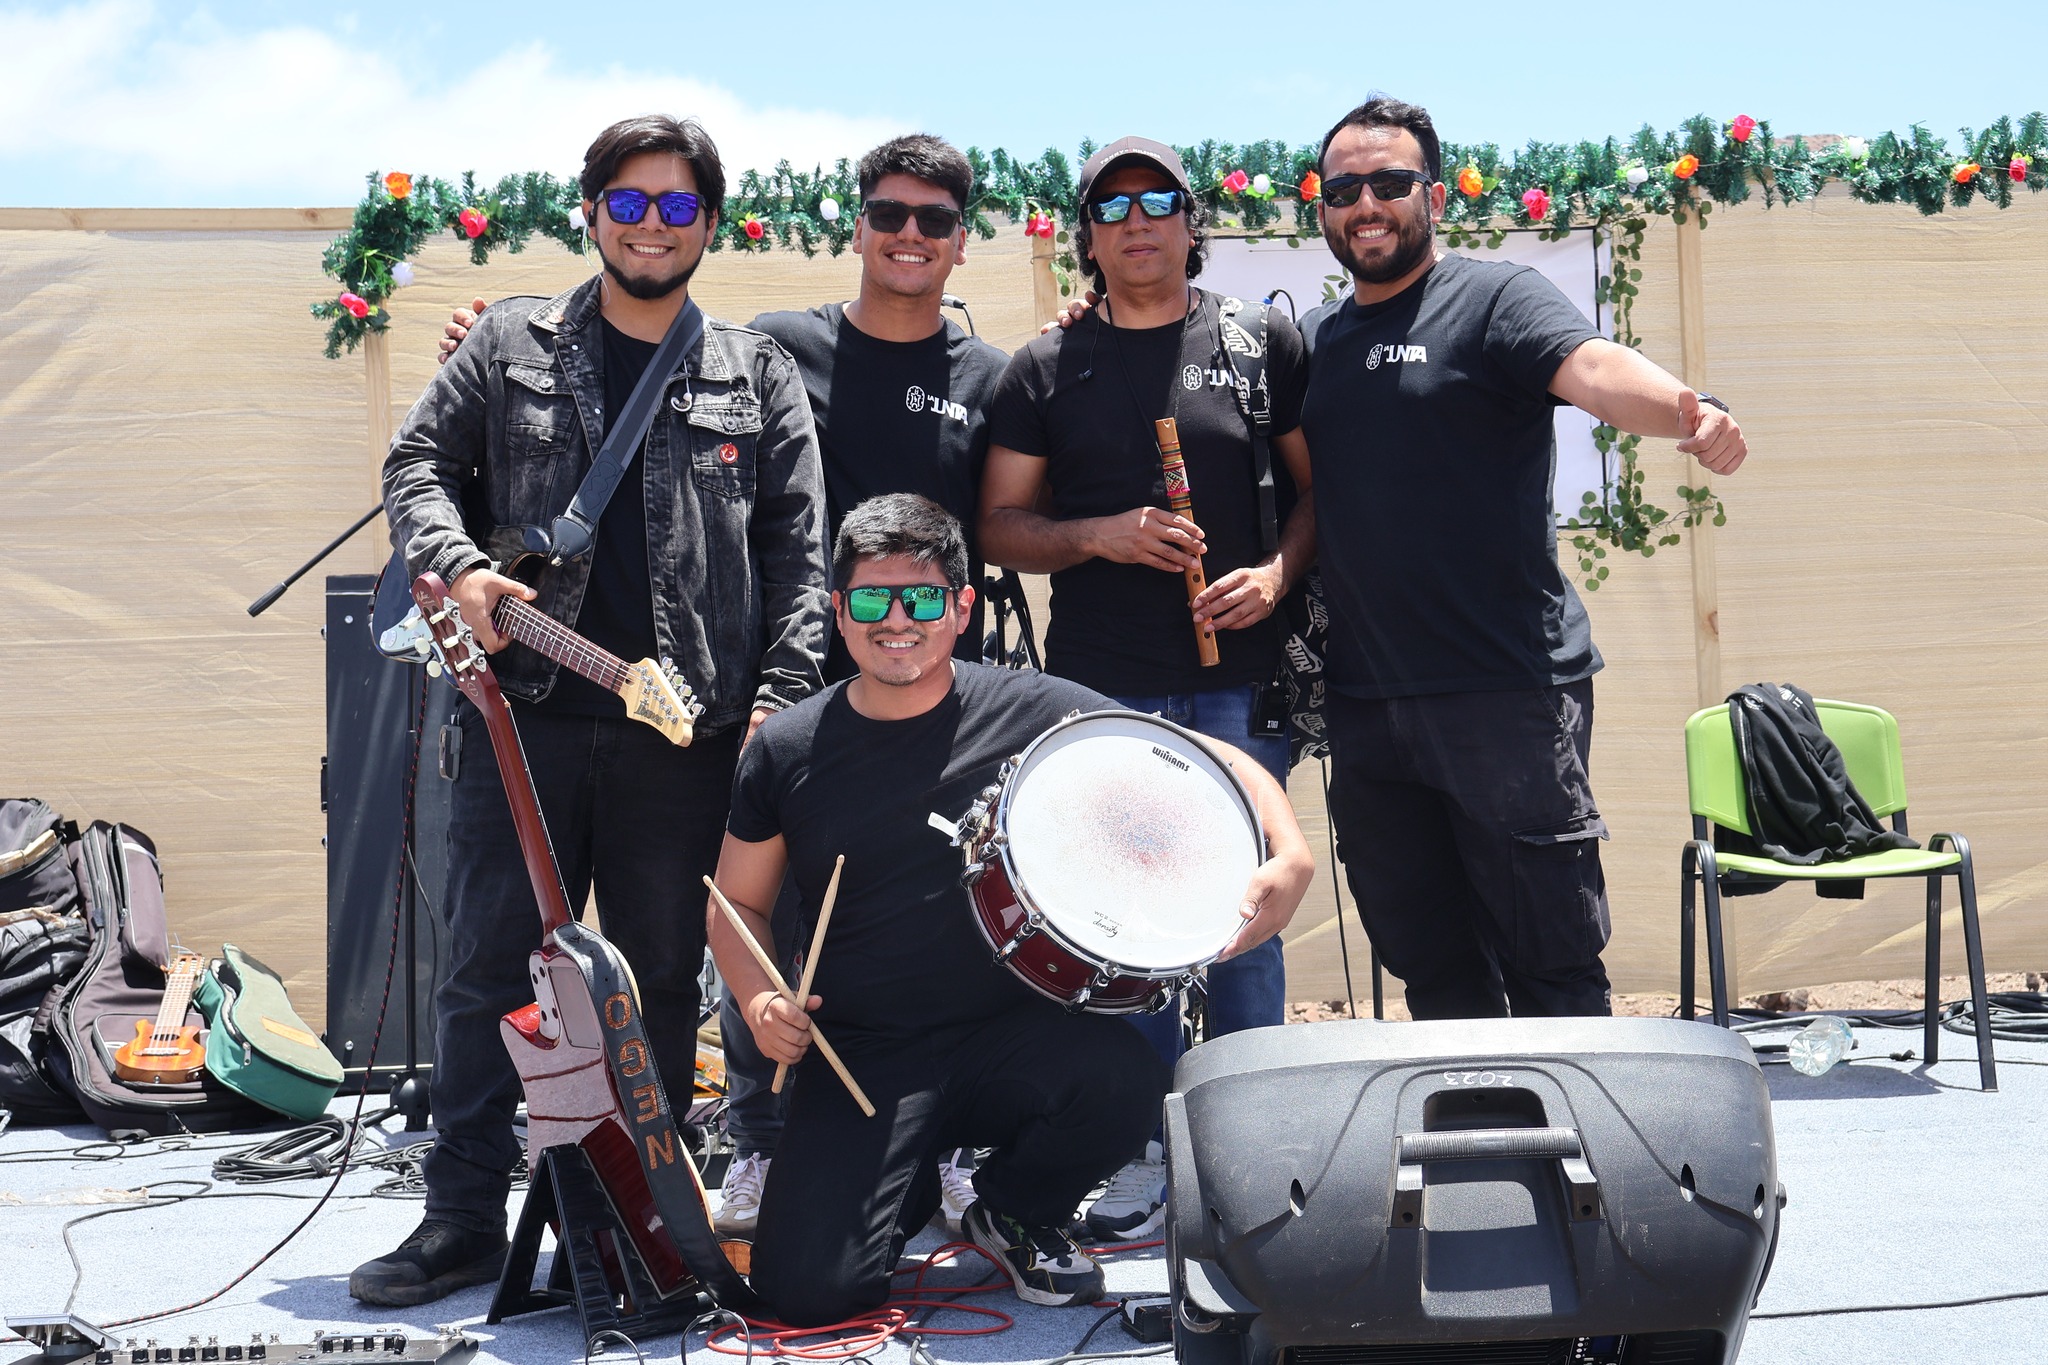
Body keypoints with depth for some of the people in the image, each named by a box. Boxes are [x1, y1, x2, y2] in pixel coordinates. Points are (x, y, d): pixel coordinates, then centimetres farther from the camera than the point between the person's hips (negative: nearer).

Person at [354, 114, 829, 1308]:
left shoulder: (757, 376, 9)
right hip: (528, 715, 0)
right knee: (490, 973, 2)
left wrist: (779, 699, -4)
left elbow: (798, 548, 5)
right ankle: (467, 1218, 11)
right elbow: (420, 464, 11)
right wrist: (460, 566, -9)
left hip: (685, 735, 0)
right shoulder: (513, 346, 9)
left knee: (662, 984, 8)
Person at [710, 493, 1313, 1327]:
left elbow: (1208, 761, 1)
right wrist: (758, 1000, -7)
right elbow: (737, 903, 13)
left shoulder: (1030, 712, -3)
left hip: (1014, 1035, 0)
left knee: (1124, 1081, -33)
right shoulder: (788, 749, 2)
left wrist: (1290, 856, -17)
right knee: (806, 1287, -19)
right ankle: (908, 1185, 19)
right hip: (860, 1060, 0)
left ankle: (1015, 1212, 4)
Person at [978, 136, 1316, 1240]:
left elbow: (1321, 487, 8)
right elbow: (999, 528, 8)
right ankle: (1145, 1155, 13)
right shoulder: (1045, 372, 9)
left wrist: (1277, 573, -9)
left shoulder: (1264, 346, 7)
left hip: (1240, 681, -1)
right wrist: (1101, 536, -9)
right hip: (1102, 691, 1)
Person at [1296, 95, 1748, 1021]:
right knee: (1433, 971, 14)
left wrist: (1686, 410, -42)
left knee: (1552, 964, -2)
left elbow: (1593, 367, -21)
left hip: (1508, 693, -6)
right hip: (1364, 704, 6)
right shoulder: (1310, 342, 16)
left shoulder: (1494, 301, -2)